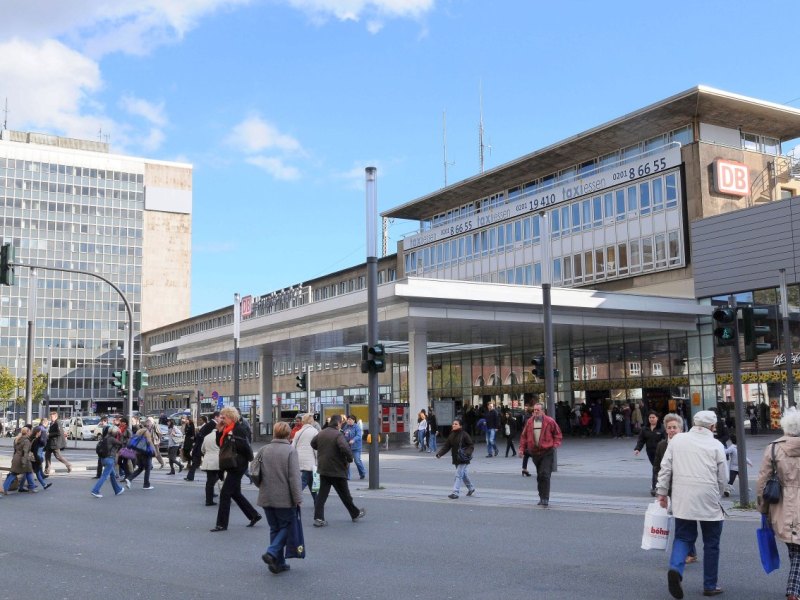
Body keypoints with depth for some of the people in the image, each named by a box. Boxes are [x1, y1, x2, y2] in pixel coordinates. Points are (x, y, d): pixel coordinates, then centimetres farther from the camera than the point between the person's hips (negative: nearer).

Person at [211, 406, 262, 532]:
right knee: (235, 493, 16)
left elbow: (245, 447, -22)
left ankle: (222, 524, 0)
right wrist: (219, 430, 0)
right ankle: (254, 515, 27)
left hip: (237, 467, -10)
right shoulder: (227, 429, 12)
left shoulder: (239, 429, -15)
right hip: (231, 466, 10)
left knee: (225, 493, -7)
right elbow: (219, 443, 10)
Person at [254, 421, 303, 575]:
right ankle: (271, 553, -11)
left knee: (275, 528, 14)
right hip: (285, 498, -5)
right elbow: (294, 477, -15)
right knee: (286, 527, 8)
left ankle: (278, 563, 15)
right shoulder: (290, 450, -11)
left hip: (266, 498, 5)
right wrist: (298, 498, -11)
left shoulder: (263, 450, 3)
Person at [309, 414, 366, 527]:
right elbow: (345, 448, -32)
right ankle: (355, 514, 26)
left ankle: (318, 518, 0)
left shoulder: (321, 433, 6)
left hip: (323, 469, 6)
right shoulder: (338, 435, -18)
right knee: (344, 494, 9)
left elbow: (313, 443, 23)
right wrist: (350, 458, -14)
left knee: (322, 494, 7)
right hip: (337, 470, -6)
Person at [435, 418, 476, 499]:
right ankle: (471, 488, 40)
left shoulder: (464, 435, -14)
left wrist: (466, 453, -28)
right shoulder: (451, 435, 5)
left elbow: (471, 445, -13)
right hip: (456, 459, 7)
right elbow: (446, 445, 3)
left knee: (458, 475, -11)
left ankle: (455, 492, -9)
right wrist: (440, 453, -10)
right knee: (463, 474, 21)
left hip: (463, 459, -7)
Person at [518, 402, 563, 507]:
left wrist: (555, 445, -8)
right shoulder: (529, 422, 6)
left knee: (545, 475, -13)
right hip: (534, 452, 4)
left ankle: (545, 499, -8)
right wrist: (522, 448, 5)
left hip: (547, 452, -4)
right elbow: (524, 436, 12)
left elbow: (557, 433, 4)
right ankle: (542, 497, 23)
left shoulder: (550, 421, -4)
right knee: (539, 476, 12)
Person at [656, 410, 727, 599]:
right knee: (711, 543, 12)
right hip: (708, 501, -2)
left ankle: (675, 569, -12)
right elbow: (723, 478, 1)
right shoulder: (716, 445, -2)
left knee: (683, 537, 13)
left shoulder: (677, 440, 4)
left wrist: (662, 493, 12)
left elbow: (665, 468, 4)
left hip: (682, 500, 2)